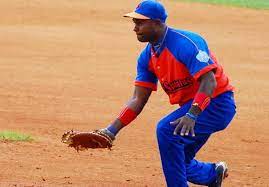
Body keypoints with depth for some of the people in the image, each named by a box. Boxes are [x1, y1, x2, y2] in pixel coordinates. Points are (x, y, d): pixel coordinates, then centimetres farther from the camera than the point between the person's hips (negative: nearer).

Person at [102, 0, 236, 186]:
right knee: (177, 164, 13)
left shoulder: (187, 43, -23)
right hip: (191, 106, 9)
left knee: (167, 129, -28)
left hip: (216, 103, -9)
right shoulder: (147, 57, 3)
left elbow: (209, 82, -29)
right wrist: (111, 131, -8)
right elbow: (138, 100, 3)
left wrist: (191, 115, -42)